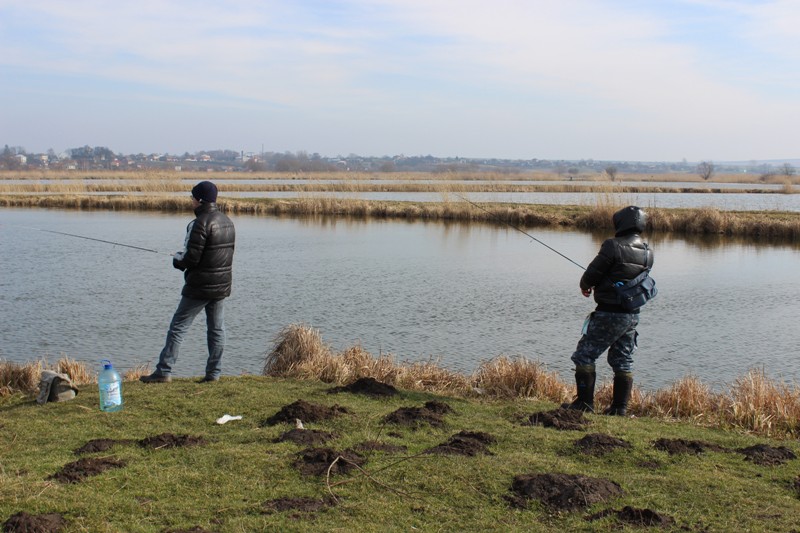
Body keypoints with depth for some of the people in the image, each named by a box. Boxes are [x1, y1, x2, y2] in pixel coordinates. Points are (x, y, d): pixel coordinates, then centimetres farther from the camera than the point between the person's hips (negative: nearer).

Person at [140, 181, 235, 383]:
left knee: (178, 327, -1)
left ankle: (164, 371, 1)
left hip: (200, 286, -8)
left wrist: (177, 259, 2)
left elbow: (191, 258, -21)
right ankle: (214, 373, 13)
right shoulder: (227, 222, 9)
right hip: (222, 285, 8)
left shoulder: (200, 224, -18)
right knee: (216, 328, 11)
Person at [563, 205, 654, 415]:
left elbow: (592, 274, -14)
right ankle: (620, 407, 16)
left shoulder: (613, 246, -17)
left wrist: (585, 285, 10)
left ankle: (584, 402, 3)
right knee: (623, 362, 15)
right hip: (632, 315, 7)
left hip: (609, 313, -7)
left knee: (584, 355, 3)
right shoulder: (647, 253, 6)